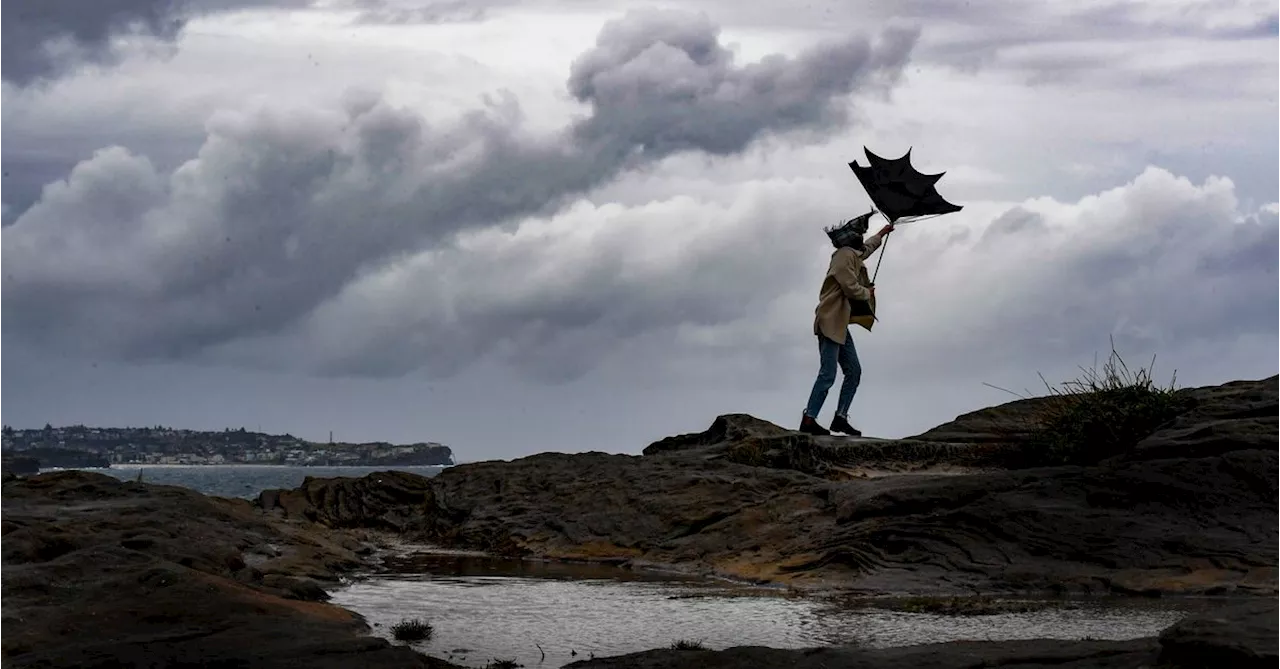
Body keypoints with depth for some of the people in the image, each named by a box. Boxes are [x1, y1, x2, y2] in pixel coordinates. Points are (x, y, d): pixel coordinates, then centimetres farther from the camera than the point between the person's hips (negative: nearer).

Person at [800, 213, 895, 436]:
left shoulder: (852, 255, 18)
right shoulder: (844, 255, -12)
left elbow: (867, 247, 42)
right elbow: (851, 288, -20)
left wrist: (883, 232, 54)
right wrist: (868, 293, 0)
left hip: (840, 324, 10)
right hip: (830, 322, -10)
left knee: (854, 372, 6)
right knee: (828, 374, -15)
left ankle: (840, 418, 5)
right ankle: (808, 420, -15)